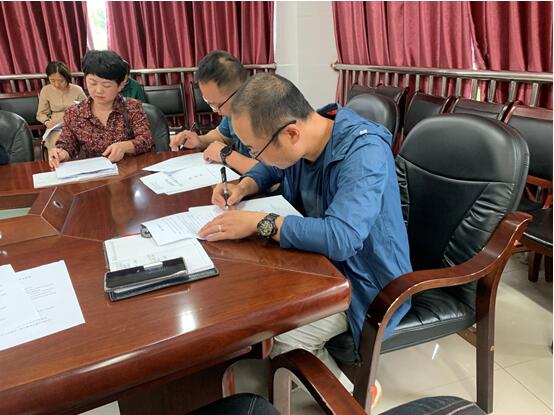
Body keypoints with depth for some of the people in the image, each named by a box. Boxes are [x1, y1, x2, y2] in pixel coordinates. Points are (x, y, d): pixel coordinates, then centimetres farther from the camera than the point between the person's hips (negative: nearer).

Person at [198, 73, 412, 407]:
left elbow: (341, 238, -42)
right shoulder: (298, 142, -6)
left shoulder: (365, 153, -29)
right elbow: (269, 169, 17)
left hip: (363, 282, -7)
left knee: (279, 336, -22)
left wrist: (260, 223, -32)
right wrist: (244, 186, -5)